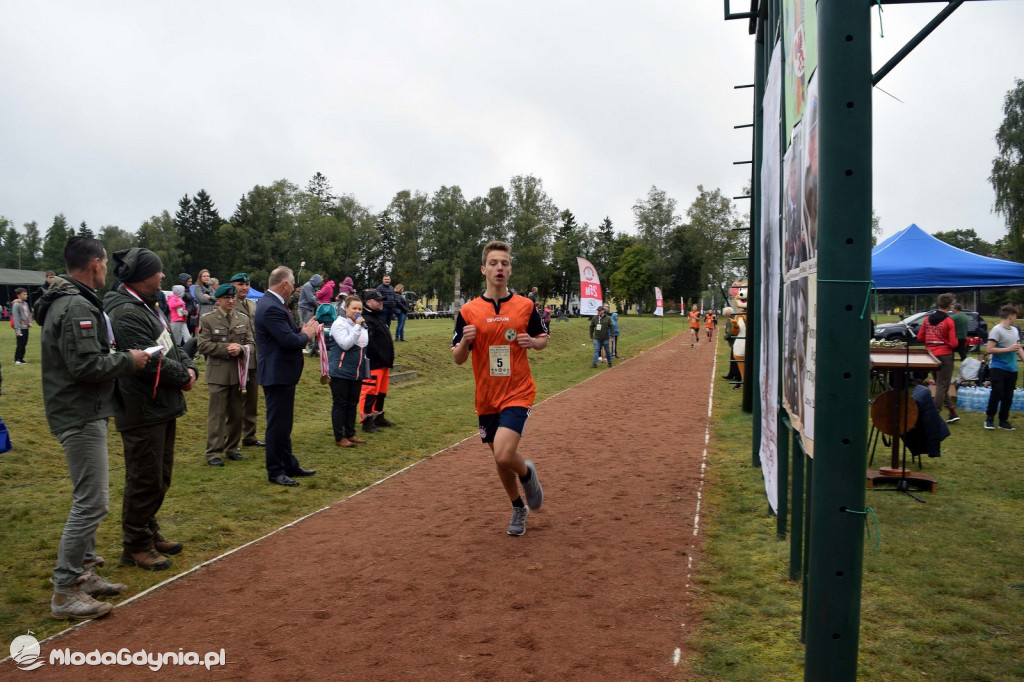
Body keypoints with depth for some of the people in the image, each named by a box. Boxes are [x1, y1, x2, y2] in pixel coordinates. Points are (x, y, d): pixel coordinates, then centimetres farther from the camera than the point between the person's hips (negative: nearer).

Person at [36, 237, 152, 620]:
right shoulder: (78, 307, -19)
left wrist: (118, 358, 10)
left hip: (81, 414, 11)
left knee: (89, 497, 18)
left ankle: (84, 573, 28)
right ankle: (64, 592, 0)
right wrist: (128, 360, -13)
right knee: (92, 501, -7)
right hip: (81, 416, -11)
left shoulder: (65, 301, 14)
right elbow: (86, 366, -25)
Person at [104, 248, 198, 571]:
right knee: (145, 480, 0)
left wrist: (189, 367, -4)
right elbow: (151, 362, -24)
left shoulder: (148, 306, 13)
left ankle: (150, 532, 34)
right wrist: (185, 376, -9)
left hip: (164, 407, 10)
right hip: (143, 411, -10)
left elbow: (171, 345, 15)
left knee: (160, 477, 20)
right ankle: (136, 546, 14)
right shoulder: (125, 313, -20)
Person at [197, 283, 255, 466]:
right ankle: (214, 452, 4)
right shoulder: (207, 319, -1)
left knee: (236, 414, 11)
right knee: (217, 414, -3)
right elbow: (203, 345, -7)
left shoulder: (243, 318, 10)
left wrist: (241, 349, -13)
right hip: (218, 373, -4)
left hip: (239, 372, 4)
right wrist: (226, 348, -17)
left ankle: (232, 448, 23)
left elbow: (251, 343, 8)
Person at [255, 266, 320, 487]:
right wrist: (306, 335, -8)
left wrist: (303, 330, -2)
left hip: (283, 373, 11)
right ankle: (275, 471, 11)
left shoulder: (273, 304, 11)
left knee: (284, 423, 19)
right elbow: (289, 341, -27)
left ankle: (289, 465, 30)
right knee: (277, 424, 0)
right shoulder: (271, 308, -22)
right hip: (277, 374, -11)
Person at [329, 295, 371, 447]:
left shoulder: (362, 324, 11)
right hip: (342, 372, -7)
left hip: (357, 372, 7)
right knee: (340, 404, 0)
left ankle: (350, 434, 22)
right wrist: (357, 327, -23)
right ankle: (339, 438, 5)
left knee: (352, 404, 13)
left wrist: (365, 369, 22)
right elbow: (345, 344, -23)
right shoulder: (339, 324, -11)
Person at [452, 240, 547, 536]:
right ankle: (518, 508, 41)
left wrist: (532, 342, -12)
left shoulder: (525, 306, -3)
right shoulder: (468, 311, -2)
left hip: (518, 394, -3)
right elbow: (457, 359, 1)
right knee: (500, 459, 15)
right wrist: (465, 341, -20)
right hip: (486, 398, 3)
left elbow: (543, 339, 11)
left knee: (504, 456, -21)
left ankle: (527, 472, 15)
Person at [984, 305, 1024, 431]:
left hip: (1012, 369, 7)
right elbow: (989, 350, -17)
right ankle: (989, 418, 7)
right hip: (998, 368, -7)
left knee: (1008, 396, 9)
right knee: (997, 393, -9)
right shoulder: (997, 330, -12)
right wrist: (1008, 349, -17)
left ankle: (1003, 421, 19)